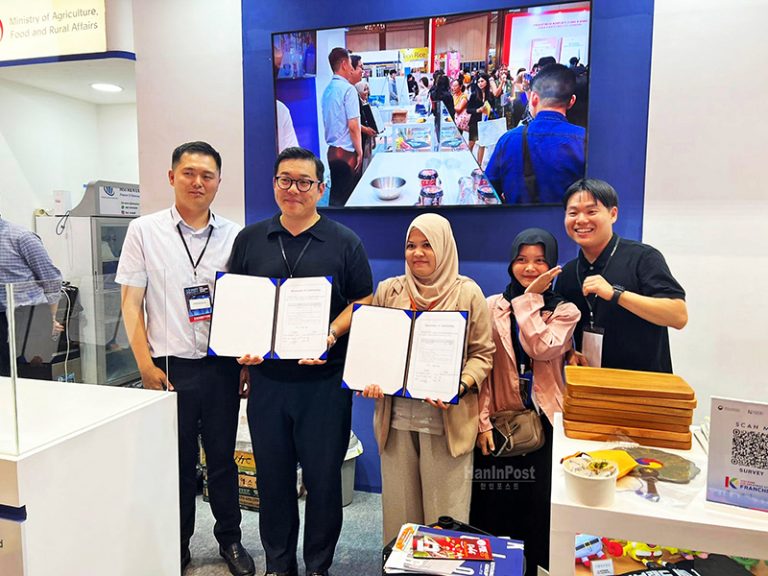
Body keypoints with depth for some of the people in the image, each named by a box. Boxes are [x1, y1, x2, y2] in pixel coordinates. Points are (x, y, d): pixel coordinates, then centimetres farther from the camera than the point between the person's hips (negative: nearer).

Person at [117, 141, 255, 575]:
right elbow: (131, 304, 0)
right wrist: (147, 367, -7)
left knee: (223, 458, 13)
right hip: (170, 367, -1)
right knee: (177, 462, 13)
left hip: (222, 365, 1)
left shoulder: (234, 235, 3)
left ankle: (230, 539, 33)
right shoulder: (145, 231, 0)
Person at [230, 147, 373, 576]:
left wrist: (330, 336, -16)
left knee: (323, 478, 8)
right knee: (273, 476, 14)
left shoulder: (344, 243, 1)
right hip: (266, 376, 3)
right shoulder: (250, 239, 9)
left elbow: (363, 303, 0)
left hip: (325, 379, -2)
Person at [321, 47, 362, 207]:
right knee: (348, 198, 0)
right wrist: (359, 152, -7)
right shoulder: (348, 89, -14)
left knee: (335, 193, 15)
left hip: (332, 150, 8)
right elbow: (353, 126, -17)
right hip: (347, 153, -8)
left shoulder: (327, 89, 11)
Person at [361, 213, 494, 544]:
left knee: (445, 510, 7)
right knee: (399, 505, 15)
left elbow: (482, 353, -1)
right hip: (396, 415, 3)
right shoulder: (388, 290, 6)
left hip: (446, 419, -2)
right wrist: (371, 379, -8)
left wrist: (459, 386, -17)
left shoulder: (467, 293, -2)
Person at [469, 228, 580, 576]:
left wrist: (530, 299, -12)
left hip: (543, 424, 0)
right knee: (493, 507, 7)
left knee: (540, 508, 4)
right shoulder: (493, 306, 4)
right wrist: (483, 420, -7)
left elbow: (541, 349, -17)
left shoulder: (565, 311, 4)